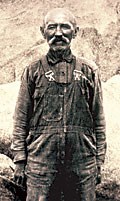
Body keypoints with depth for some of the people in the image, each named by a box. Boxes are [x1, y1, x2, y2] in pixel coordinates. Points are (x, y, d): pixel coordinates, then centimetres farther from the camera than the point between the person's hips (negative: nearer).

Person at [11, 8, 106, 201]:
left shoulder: (89, 70, 8)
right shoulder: (33, 71, 7)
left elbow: (98, 119, 10)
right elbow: (21, 120, 6)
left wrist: (99, 160, 6)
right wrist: (19, 160, 0)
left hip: (83, 161, 1)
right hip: (41, 161, 0)